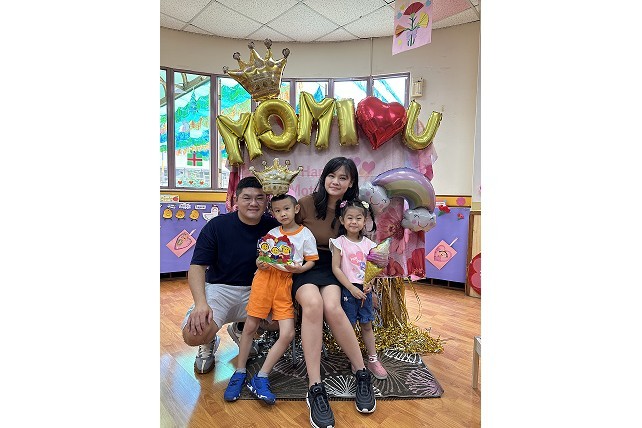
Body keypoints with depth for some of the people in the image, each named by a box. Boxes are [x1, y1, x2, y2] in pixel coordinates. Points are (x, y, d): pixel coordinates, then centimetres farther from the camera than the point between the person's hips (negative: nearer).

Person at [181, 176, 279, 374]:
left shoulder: (272, 226, -2)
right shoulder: (217, 226, -8)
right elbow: (197, 266, -10)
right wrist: (200, 303, -26)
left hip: (256, 289, 3)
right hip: (220, 288, -2)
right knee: (193, 334, -29)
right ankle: (208, 344, 14)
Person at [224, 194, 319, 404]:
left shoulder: (305, 234, 3)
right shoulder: (271, 233, 11)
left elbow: (311, 262, 3)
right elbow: (260, 257, 16)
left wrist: (298, 268, -16)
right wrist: (260, 264, -7)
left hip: (286, 283, -1)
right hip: (264, 278, 2)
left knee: (287, 334, -9)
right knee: (250, 327, 4)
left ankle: (260, 379, 4)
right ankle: (239, 373, 21)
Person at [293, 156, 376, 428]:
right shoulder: (306, 203, -6)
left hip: (332, 269, 2)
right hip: (303, 268, -1)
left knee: (332, 307, -31)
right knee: (313, 303, -34)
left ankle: (362, 374, -11)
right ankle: (315, 390, -30)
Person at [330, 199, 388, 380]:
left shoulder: (368, 243, 4)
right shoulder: (340, 242, -7)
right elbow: (336, 268, -11)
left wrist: (369, 283, -8)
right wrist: (352, 288, -15)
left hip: (365, 289, 3)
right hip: (348, 289, -3)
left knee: (367, 324, 11)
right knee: (349, 326, 3)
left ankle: (373, 359, 23)